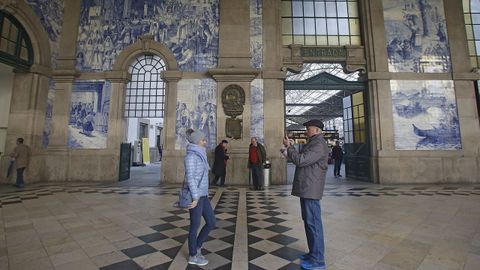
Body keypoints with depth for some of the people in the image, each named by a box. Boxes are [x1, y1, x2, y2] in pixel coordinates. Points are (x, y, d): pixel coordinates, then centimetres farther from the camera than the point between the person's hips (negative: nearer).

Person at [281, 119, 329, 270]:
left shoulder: (319, 145, -15)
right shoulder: (312, 143, 18)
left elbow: (301, 160, -24)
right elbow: (300, 160, 19)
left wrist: (289, 147, -12)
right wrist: (290, 148, 11)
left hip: (311, 189, -10)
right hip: (306, 188, 10)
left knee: (313, 223, -2)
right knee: (308, 222, 17)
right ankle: (313, 253, 30)